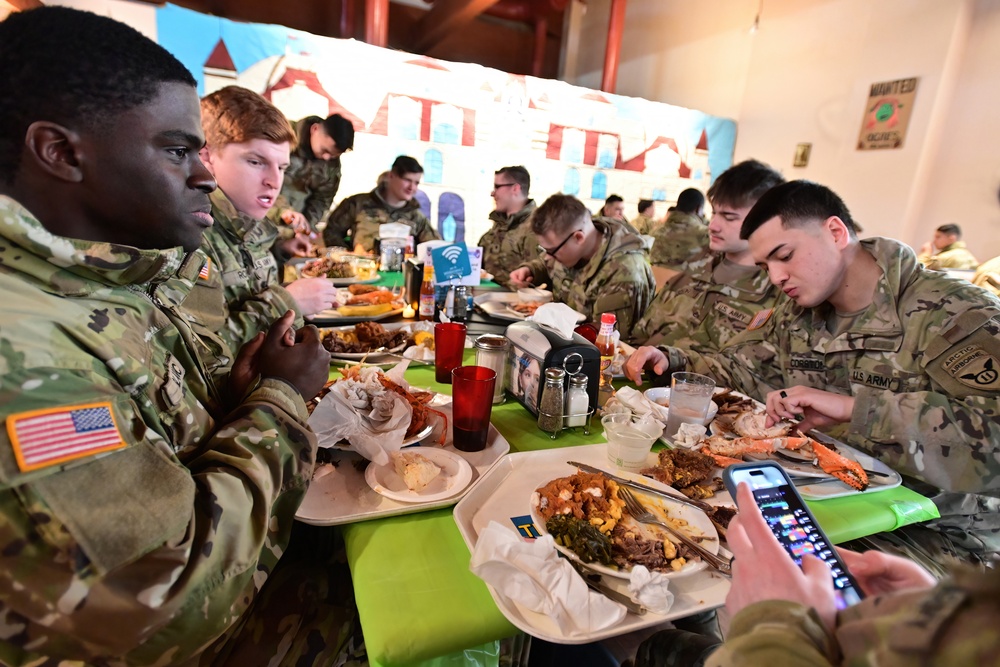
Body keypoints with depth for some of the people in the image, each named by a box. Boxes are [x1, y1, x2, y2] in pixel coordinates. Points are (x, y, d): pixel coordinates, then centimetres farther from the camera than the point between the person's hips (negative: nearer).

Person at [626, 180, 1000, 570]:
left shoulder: (953, 314, -16)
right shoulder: (797, 313, 6)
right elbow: (739, 370, 13)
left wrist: (855, 408, -32)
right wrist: (672, 360, -4)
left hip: (934, 534, -5)